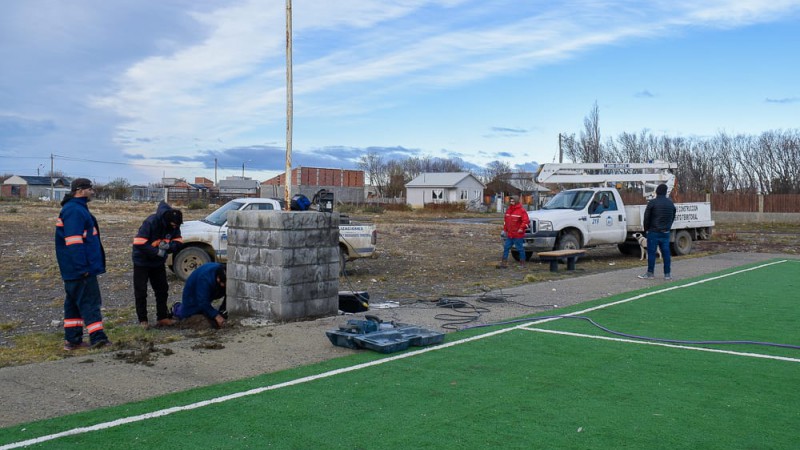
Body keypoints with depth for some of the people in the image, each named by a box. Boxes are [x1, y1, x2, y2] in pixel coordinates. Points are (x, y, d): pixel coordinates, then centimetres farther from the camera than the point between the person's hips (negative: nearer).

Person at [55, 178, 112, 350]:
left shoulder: (77, 209, 18)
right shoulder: (75, 211, -16)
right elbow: (73, 242, -23)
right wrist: (83, 267, -23)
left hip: (73, 270, 10)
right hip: (81, 270, -10)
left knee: (74, 302, 12)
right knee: (90, 301, -8)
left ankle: (72, 340, 18)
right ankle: (98, 338, -7)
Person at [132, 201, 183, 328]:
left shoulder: (174, 226, -10)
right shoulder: (150, 223, -28)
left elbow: (178, 242, -7)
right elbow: (139, 243, -30)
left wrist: (168, 246, -28)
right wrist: (157, 251, -31)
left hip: (158, 262, 6)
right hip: (142, 261, -6)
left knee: (162, 289, 8)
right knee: (140, 291, 0)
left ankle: (162, 317, 16)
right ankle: (142, 320, 8)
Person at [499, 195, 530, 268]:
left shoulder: (521, 210, -9)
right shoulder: (508, 210, 14)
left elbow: (526, 220, -14)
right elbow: (505, 220, 22)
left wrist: (521, 228, -21)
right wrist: (505, 230, 18)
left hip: (518, 235, -7)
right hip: (509, 235, 7)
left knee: (520, 249, 0)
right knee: (506, 248, 5)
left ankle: (522, 263, 11)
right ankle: (504, 263, 9)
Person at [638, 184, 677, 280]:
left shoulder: (652, 203, -10)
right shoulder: (671, 203, 9)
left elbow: (646, 218, -6)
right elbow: (673, 218, 15)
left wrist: (646, 229, 7)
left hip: (654, 232, -5)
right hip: (666, 232, 5)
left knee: (651, 252, 0)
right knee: (666, 252, 7)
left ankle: (650, 273, 2)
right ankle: (667, 274, 9)